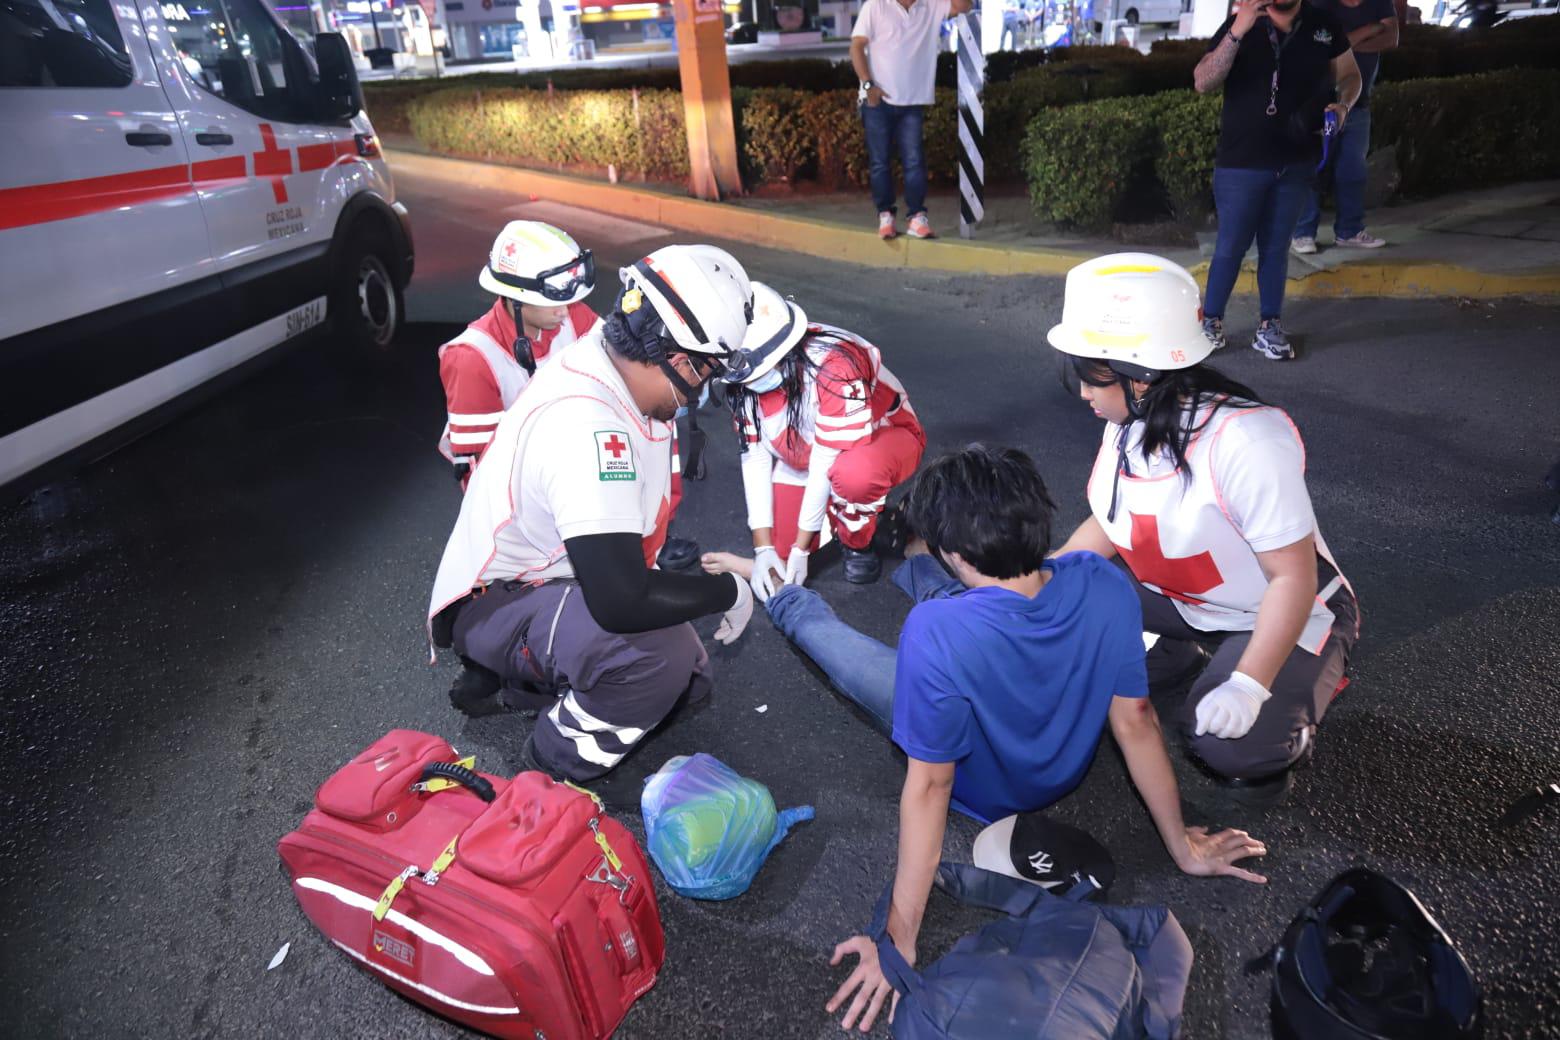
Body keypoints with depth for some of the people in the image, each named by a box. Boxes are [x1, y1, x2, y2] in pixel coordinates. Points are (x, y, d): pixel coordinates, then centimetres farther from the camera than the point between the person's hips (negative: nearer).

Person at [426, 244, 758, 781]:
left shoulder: (602, 353, -7)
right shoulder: (588, 428, -35)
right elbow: (622, 601, -38)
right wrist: (729, 591, -23)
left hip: (556, 578, 10)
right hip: (495, 602, -9)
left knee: (688, 680, 11)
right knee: (658, 653, -34)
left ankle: (504, 679, 18)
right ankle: (552, 778, -7)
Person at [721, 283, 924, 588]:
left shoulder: (835, 366, -37)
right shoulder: (744, 380, -17)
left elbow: (827, 464, -32)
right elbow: (755, 457, -13)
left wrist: (801, 548, -26)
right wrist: (764, 548, -19)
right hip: (803, 455, 6)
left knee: (855, 473, -41)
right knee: (777, 551, -7)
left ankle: (858, 543, -8)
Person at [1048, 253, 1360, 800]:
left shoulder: (1245, 440, -34)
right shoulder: (1129, 425, -11)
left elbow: (1293, 577, -29)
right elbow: (1107, 525, 2)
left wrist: (1248, 686, -36)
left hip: (1285, 612, -6)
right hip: (1182, 601, 7)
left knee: (1233, 745, -30)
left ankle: (1290, 716, 6)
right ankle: (1186, 655, 8)